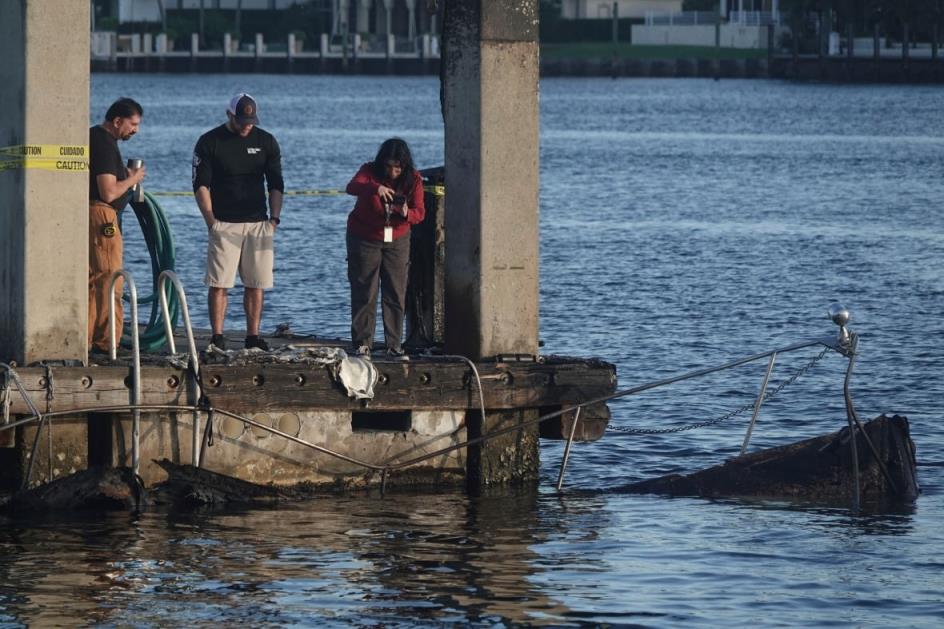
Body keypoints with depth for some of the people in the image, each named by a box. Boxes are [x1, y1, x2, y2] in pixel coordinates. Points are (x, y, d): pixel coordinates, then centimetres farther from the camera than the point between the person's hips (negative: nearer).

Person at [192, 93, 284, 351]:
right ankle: (217, 337, -5)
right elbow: (201, 184, -1)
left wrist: (274, 218, 1)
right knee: (219, 283, -7)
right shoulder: (210, 142, 1)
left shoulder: (266, 142, 9)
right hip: (223, 224, -3)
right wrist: (211, 220, -10)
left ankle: (253, 336, 7)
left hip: (258, 224, 3)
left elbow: (276, 184, 13)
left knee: (256, 283, 1)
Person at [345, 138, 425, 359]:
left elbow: (420, 214, -12)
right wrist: (375, 188, -54)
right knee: (365, 293, -3)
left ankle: (394, 345, 7)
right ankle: (362, 344, 1)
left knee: (396, 295, 1)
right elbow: (352, 187, -35)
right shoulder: (370, 171, -15)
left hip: (397, 241, 2)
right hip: (365, 239, -2)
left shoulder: (413, 180, -9)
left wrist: (407, 213, -36)